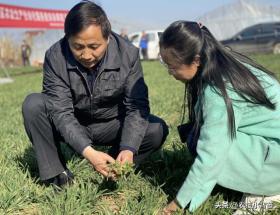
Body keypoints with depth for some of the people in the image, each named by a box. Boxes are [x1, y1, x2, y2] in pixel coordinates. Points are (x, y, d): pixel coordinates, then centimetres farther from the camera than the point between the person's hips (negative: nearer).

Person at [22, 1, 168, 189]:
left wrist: (128, 149, -38)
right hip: (71, 126, 0)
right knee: (33, 104, -26)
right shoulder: (55, 57, -22)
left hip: (111, 124, 1)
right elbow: (61, 112, -26)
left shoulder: (128, 54, -21)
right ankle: (57, 174, -14)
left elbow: (137, 106, -21)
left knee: (157, 130, -22)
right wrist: (88, 151, -41)